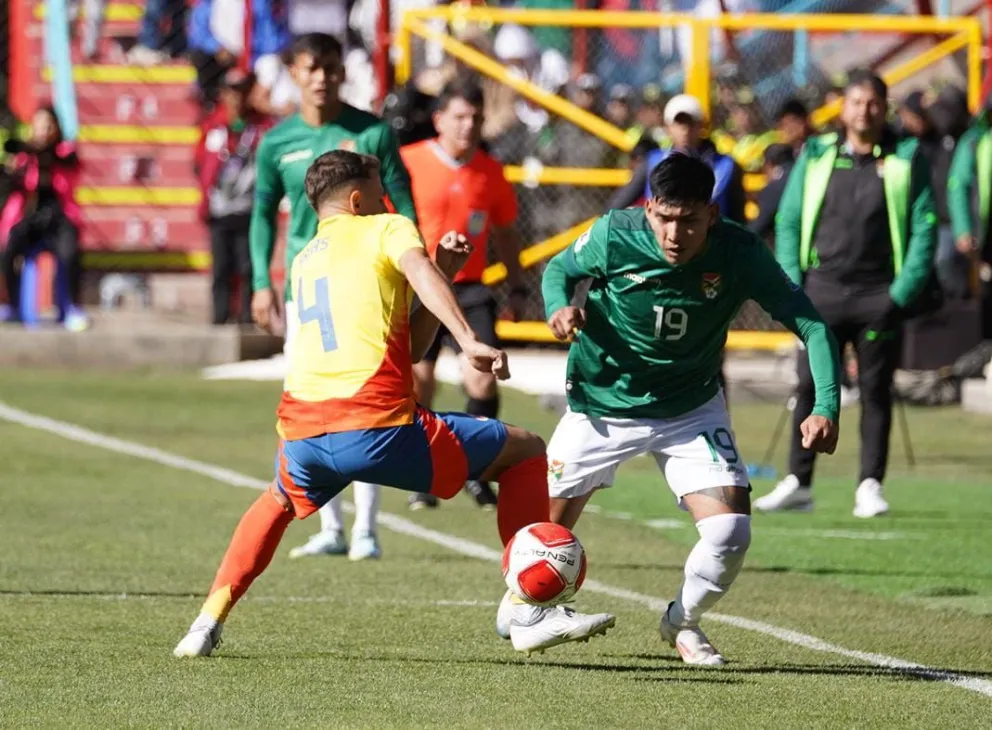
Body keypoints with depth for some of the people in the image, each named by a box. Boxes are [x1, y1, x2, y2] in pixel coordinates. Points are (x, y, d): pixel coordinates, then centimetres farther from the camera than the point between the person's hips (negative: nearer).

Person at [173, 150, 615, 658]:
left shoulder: (304, 260, 29)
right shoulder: (386, 229, 12)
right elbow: (418, 270, -15)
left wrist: (444, 272, 27)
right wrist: (470, 341, -26)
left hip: (302, 436, 6)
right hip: (377, 429, -6)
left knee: (280, 500, 41)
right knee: (524, 452, 10)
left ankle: (208, 623, 26)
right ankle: (530, 613, 0)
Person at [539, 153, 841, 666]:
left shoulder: (740, 254, -23)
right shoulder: (614, 236, -22)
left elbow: (810, 325, -21)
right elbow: (559, 269, -1)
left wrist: (825, 408, -35)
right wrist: (559, 306, -25)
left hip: (691, 411, 0)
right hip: (602, 406, 0)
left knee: (731, 531, -16)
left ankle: (683, 623, 16)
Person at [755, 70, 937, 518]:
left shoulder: (906, 159, 3)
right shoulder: (816, 156, 8)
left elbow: (924, 229, 1)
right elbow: (788, 222, 9)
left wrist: (903, 292, -8)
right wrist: (792, 287, -2)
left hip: (879, 296, -2)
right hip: (823, 291, 2)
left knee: (876, 392, 1)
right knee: (811, 387, 1)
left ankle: (870, 486, 5)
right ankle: (798, 484, 7)